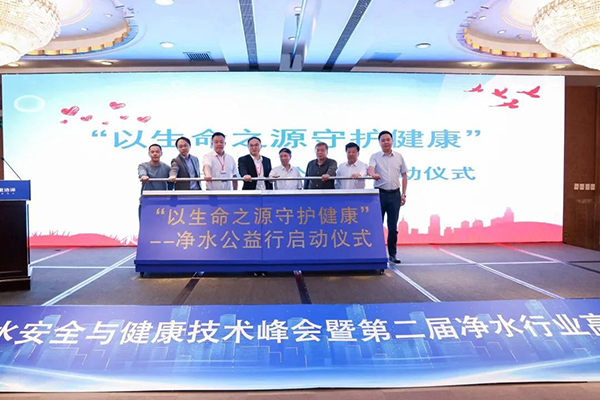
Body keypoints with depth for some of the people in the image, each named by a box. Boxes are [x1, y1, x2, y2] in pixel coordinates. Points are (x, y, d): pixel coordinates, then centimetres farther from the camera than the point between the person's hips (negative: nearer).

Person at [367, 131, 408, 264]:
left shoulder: (399, 157, 8)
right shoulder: (375, 157, 0)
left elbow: (404, 176, 12)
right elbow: (370, 169, -19)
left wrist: (404, 194, 5)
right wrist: (373, 174, -43)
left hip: (395, 194, 2)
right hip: (380, 193, -2)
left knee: (393, 227, 5)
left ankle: (392, 254, 15)